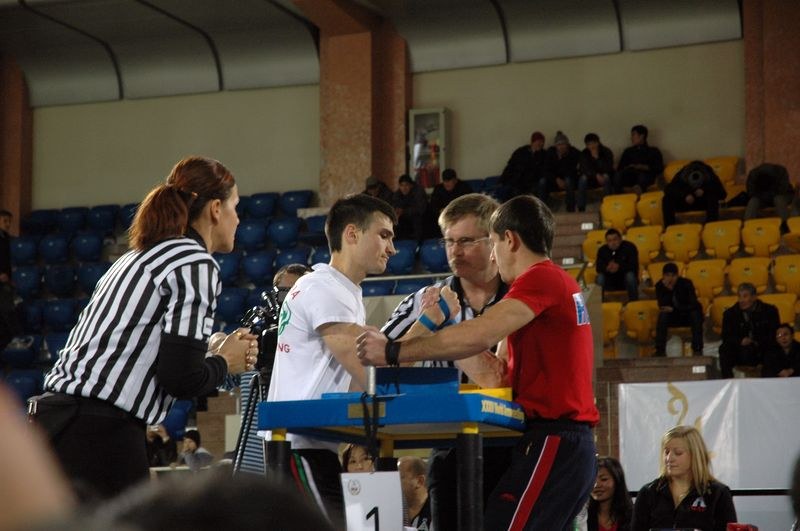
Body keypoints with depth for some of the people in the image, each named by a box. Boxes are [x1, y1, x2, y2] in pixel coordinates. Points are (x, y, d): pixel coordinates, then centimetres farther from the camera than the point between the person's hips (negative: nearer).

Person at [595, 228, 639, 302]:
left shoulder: (630, 247, -10)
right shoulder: (602, 250, -2)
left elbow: (634, 266, -21)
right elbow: (598, 267, -12)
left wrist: (619, 267, -38)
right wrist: (607, 268, -36)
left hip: (626, 281, -1)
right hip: (610, 283, 2)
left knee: (630, 275, -35)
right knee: (600, 278, -28)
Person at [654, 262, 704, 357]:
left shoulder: (686, 283, -19)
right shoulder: (660, 285, -13)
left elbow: (693, 305, -22)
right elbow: (662, 306, -23)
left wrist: (673, 309, -26)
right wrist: (667, 289, -36)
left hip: (688, 316, -1)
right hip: (672, 318, 1)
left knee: (696, 312, -33)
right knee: (663, 314, -30)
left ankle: (697, 349, -28)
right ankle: (660, 350, -29)